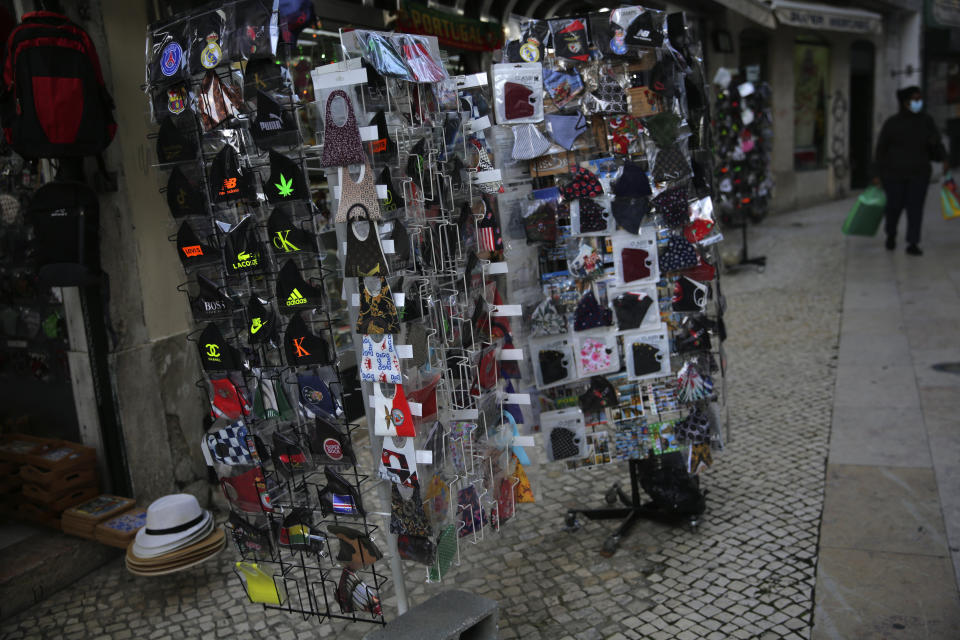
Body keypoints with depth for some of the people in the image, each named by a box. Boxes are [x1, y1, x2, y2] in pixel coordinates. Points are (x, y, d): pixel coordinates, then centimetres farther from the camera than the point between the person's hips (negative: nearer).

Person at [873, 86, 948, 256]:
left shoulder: (926, 120, 1)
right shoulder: (892, 123, -6)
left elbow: (936, 144, 5)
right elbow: (881, 149, -2)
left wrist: (944, 159, -12)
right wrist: (878, 174, -5)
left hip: (919, 173, 2)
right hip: (894, 173, -2)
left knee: (916, 207, -6)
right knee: (895, 206, 4)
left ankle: (913, 245, -2)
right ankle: (891, 234, 33)